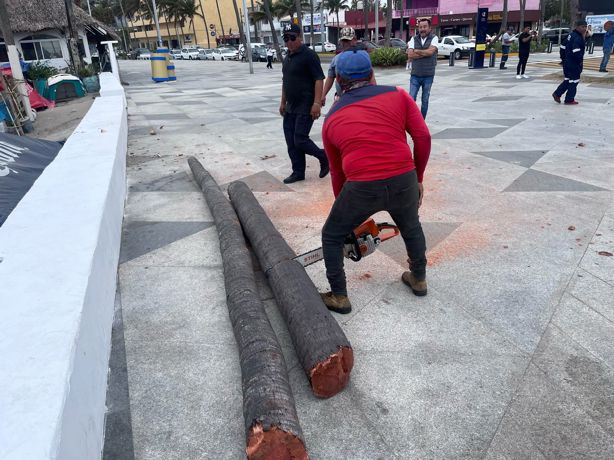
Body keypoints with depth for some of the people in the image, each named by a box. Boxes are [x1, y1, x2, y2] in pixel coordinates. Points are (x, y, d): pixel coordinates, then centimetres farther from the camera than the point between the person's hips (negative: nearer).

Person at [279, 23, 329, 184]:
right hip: (290, 107, 8)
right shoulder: (287, 57, 15)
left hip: (305, 107, -8)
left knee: (300, 140, -10)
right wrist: (283, 102, 21)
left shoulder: (308, 55, -11)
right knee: (291, 142, 7)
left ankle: (324, 157, 13)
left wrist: (317, 103, -23)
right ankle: (298, 172, 17)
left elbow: (319, 79, -16)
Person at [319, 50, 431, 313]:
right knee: (411, 227, 33)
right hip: (403, 181, 2)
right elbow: (423, 137, 3)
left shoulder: (332, 118, 15)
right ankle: (419, 279, 49)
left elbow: (337, 171, 21)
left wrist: (344, 208, 32)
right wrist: (418, 179, 16)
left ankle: (339, 297, 29)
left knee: (332, 237, 23)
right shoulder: (398, 95, 11)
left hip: (362, 188, -1)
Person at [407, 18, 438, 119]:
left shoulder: (434, 38, 1)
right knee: (411, 99, -4)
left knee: (425, 100, 7)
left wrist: (416, 51, -6)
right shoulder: (413, 39, 6)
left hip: (428, 76, -1)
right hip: (415, 75, 1)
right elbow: (410, 55, -7)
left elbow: (430, 51, -16)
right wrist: (425, 53, -12)